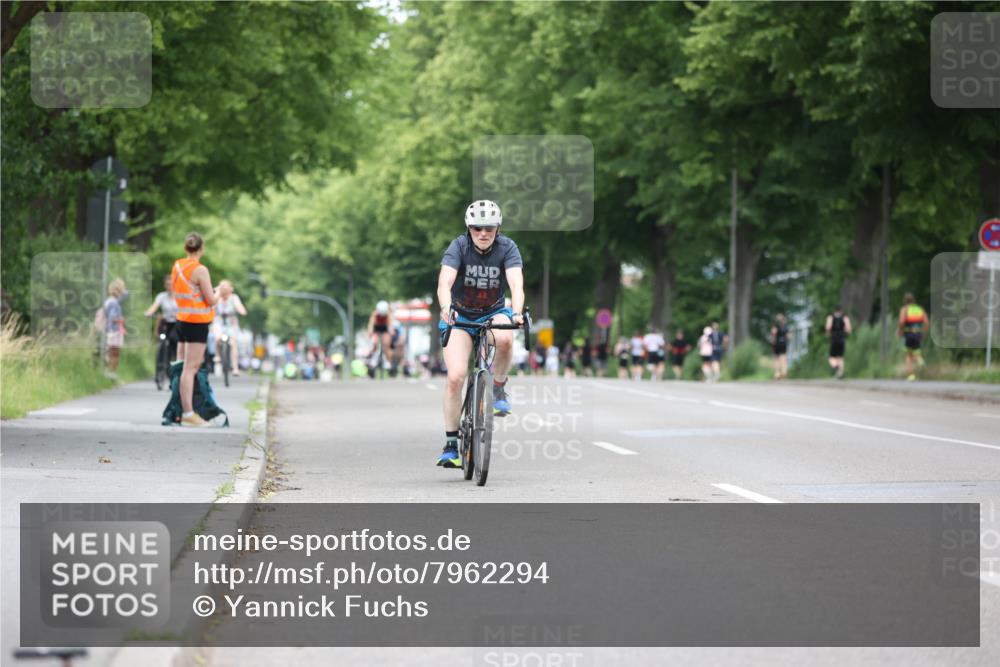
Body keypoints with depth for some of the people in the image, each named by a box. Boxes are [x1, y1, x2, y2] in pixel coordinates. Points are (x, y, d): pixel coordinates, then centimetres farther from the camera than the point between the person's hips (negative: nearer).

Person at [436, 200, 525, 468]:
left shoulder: (507, 248, -15)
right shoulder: (459, 247, -18)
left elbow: (517, 284, -30)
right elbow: (444, 283, -32)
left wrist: (517, 312, -49)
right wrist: (446, 308, -53)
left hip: (494, 313, 1)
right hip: (460, 316, -1)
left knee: (504, 338, -37)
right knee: (456, 376, -19)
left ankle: (498, 388, -9)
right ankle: (451, 444, -7)